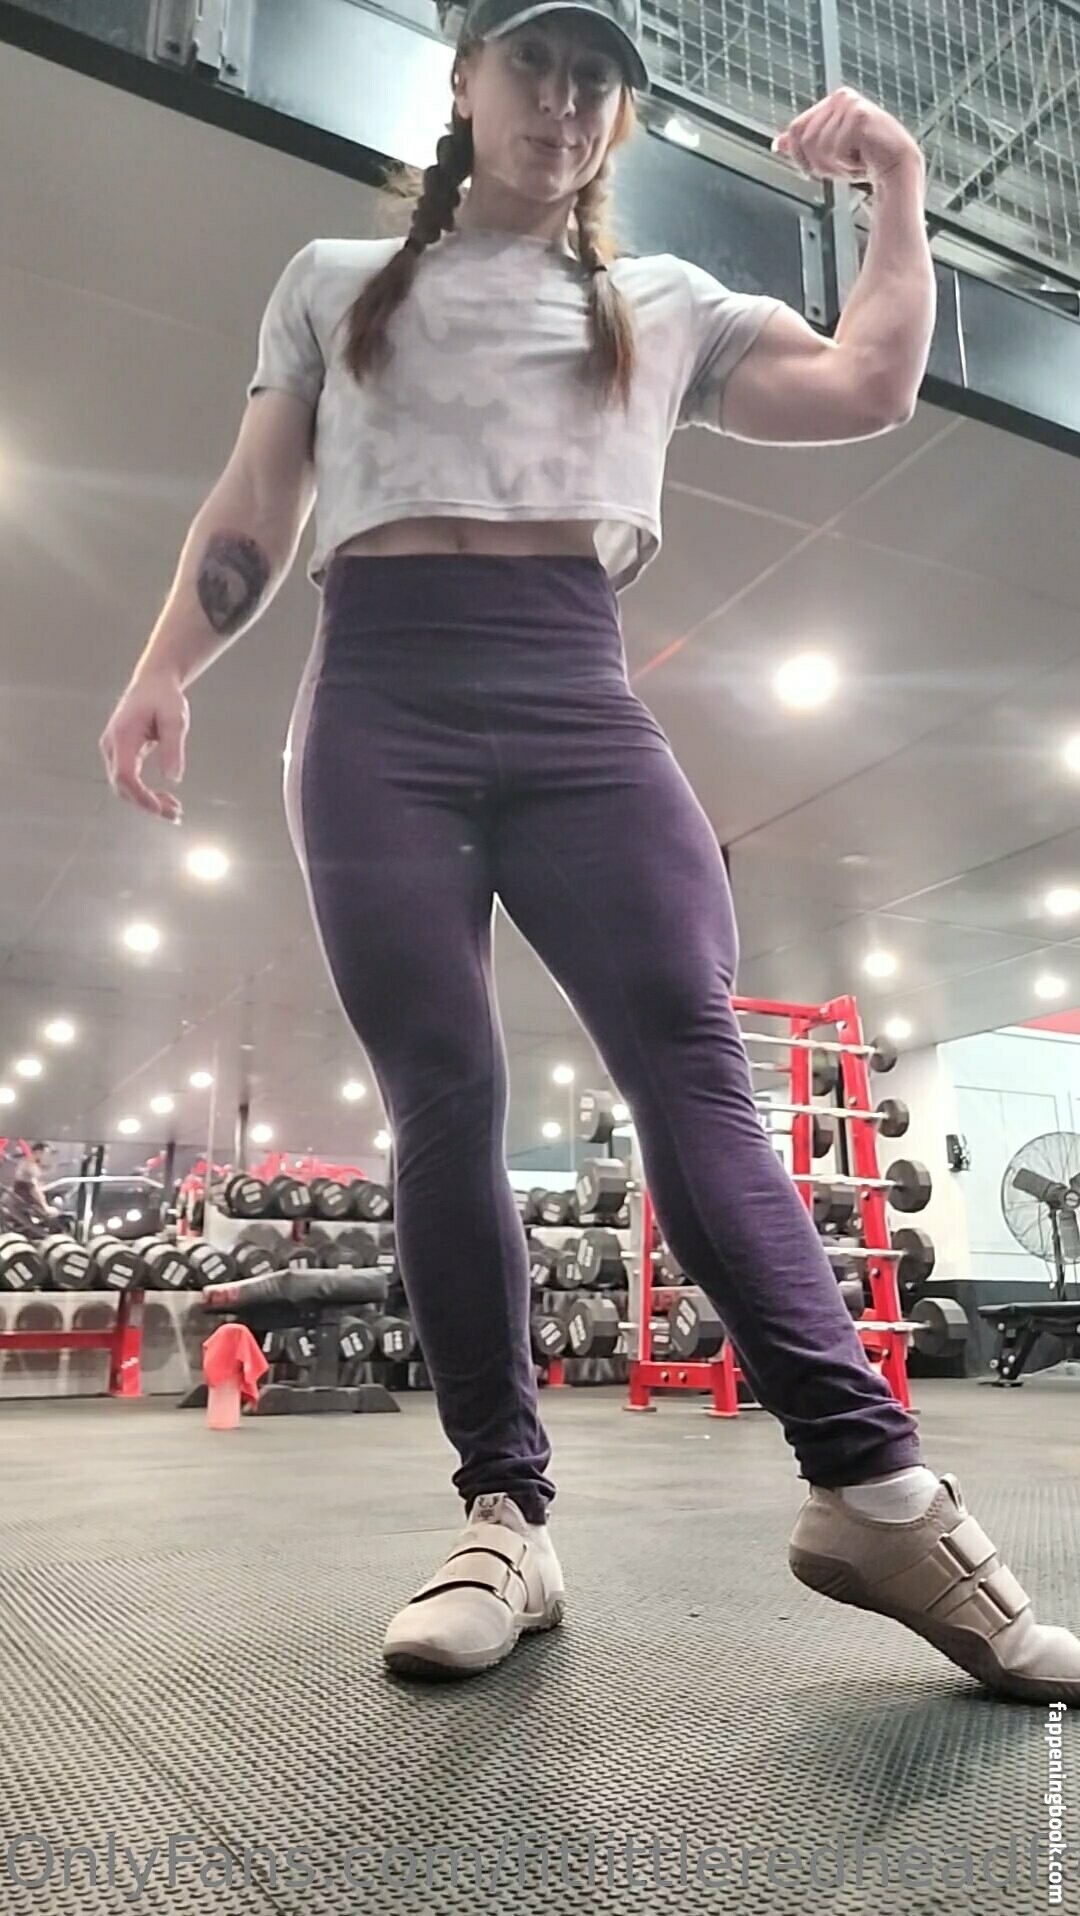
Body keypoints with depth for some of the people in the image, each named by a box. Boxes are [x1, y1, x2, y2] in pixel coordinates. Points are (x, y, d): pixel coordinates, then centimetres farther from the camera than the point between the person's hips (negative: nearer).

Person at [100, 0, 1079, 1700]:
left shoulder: (662, 305, 26)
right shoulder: (336, 284, 26)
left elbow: (869, 388, 17)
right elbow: (252, 519, 18)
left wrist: (897, 187, 22)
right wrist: (166, 669, 4)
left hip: (577, 703, 1)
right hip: (380, 704, 0)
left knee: (695, 1063, -16)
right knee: (444, 1101, -10)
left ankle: (872, 1486, -15)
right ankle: (505, 1515, -3)